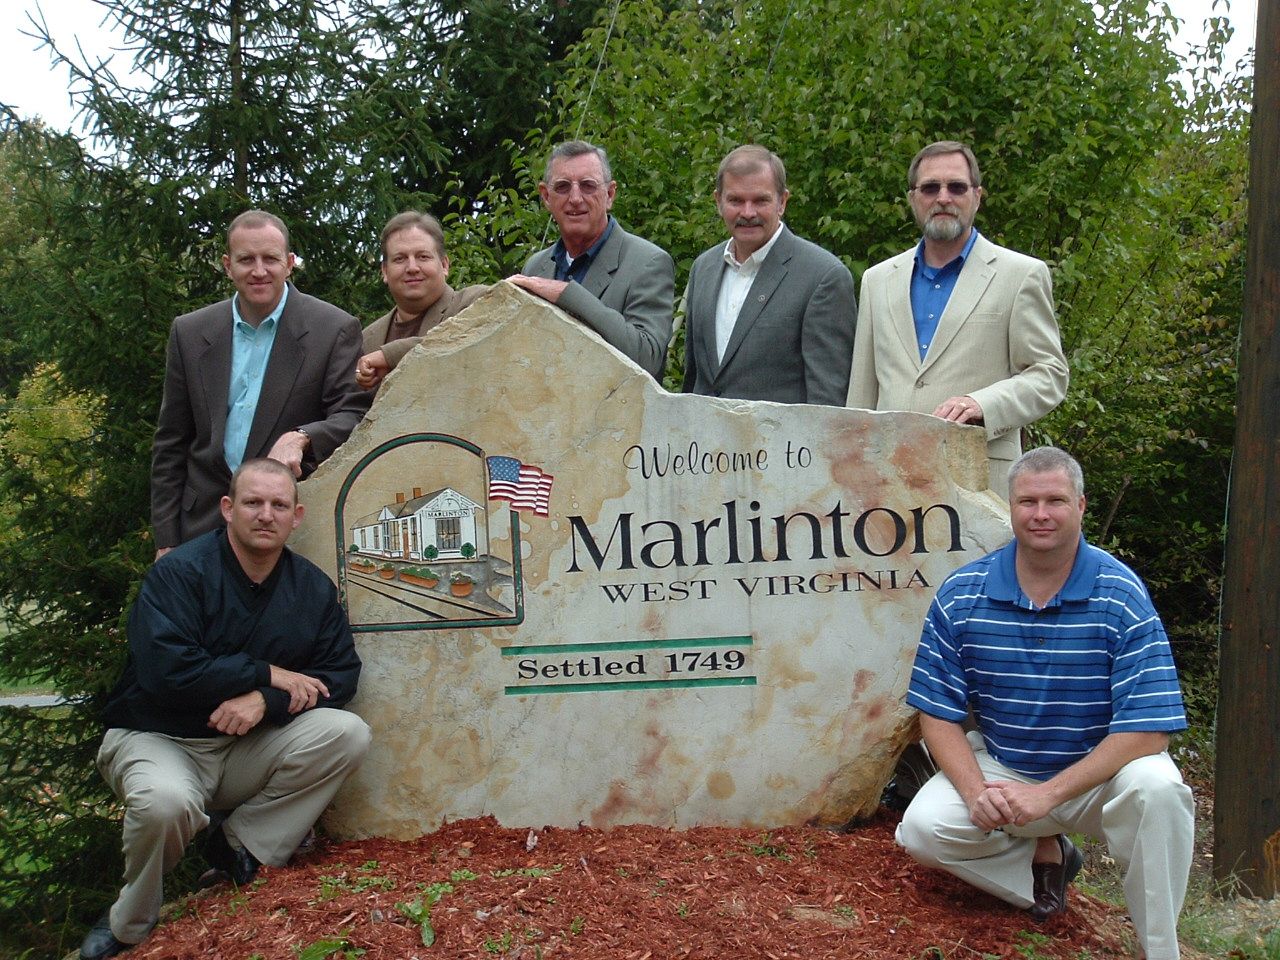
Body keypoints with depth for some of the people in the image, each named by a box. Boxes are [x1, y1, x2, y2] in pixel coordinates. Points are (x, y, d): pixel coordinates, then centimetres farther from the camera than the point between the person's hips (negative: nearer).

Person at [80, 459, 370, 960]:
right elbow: (167, 669, -26)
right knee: (167, 801, -38)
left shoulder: (312, 587, 2)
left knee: (347, 733, -19)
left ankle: (239, 843, -7)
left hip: (248, 749, 4)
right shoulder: (180, 572, -13)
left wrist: (265, 700, -21)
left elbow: (340, 675, -2)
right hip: (157, 740, -4)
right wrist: (268, 674, -18)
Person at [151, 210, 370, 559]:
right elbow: (171, 445, 10)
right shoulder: (189, 333, 7)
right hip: (203, 527, 3)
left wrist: (302, 437, -27)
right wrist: (166, 541, 5)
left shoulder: (335, 329, -3)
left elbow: (354, 417, -6)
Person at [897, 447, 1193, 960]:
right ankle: (1044, 854, 7)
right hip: (998, 767, 2)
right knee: (922, 828, -22)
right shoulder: (960, 596, -7)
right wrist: (976, 792, -21)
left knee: (1156, 787, -33)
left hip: (1099, 772, -2)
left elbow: (1146, 731, -19)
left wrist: (1047, 794, -25)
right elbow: (939, 714, -3)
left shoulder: (1121, 595, -14)